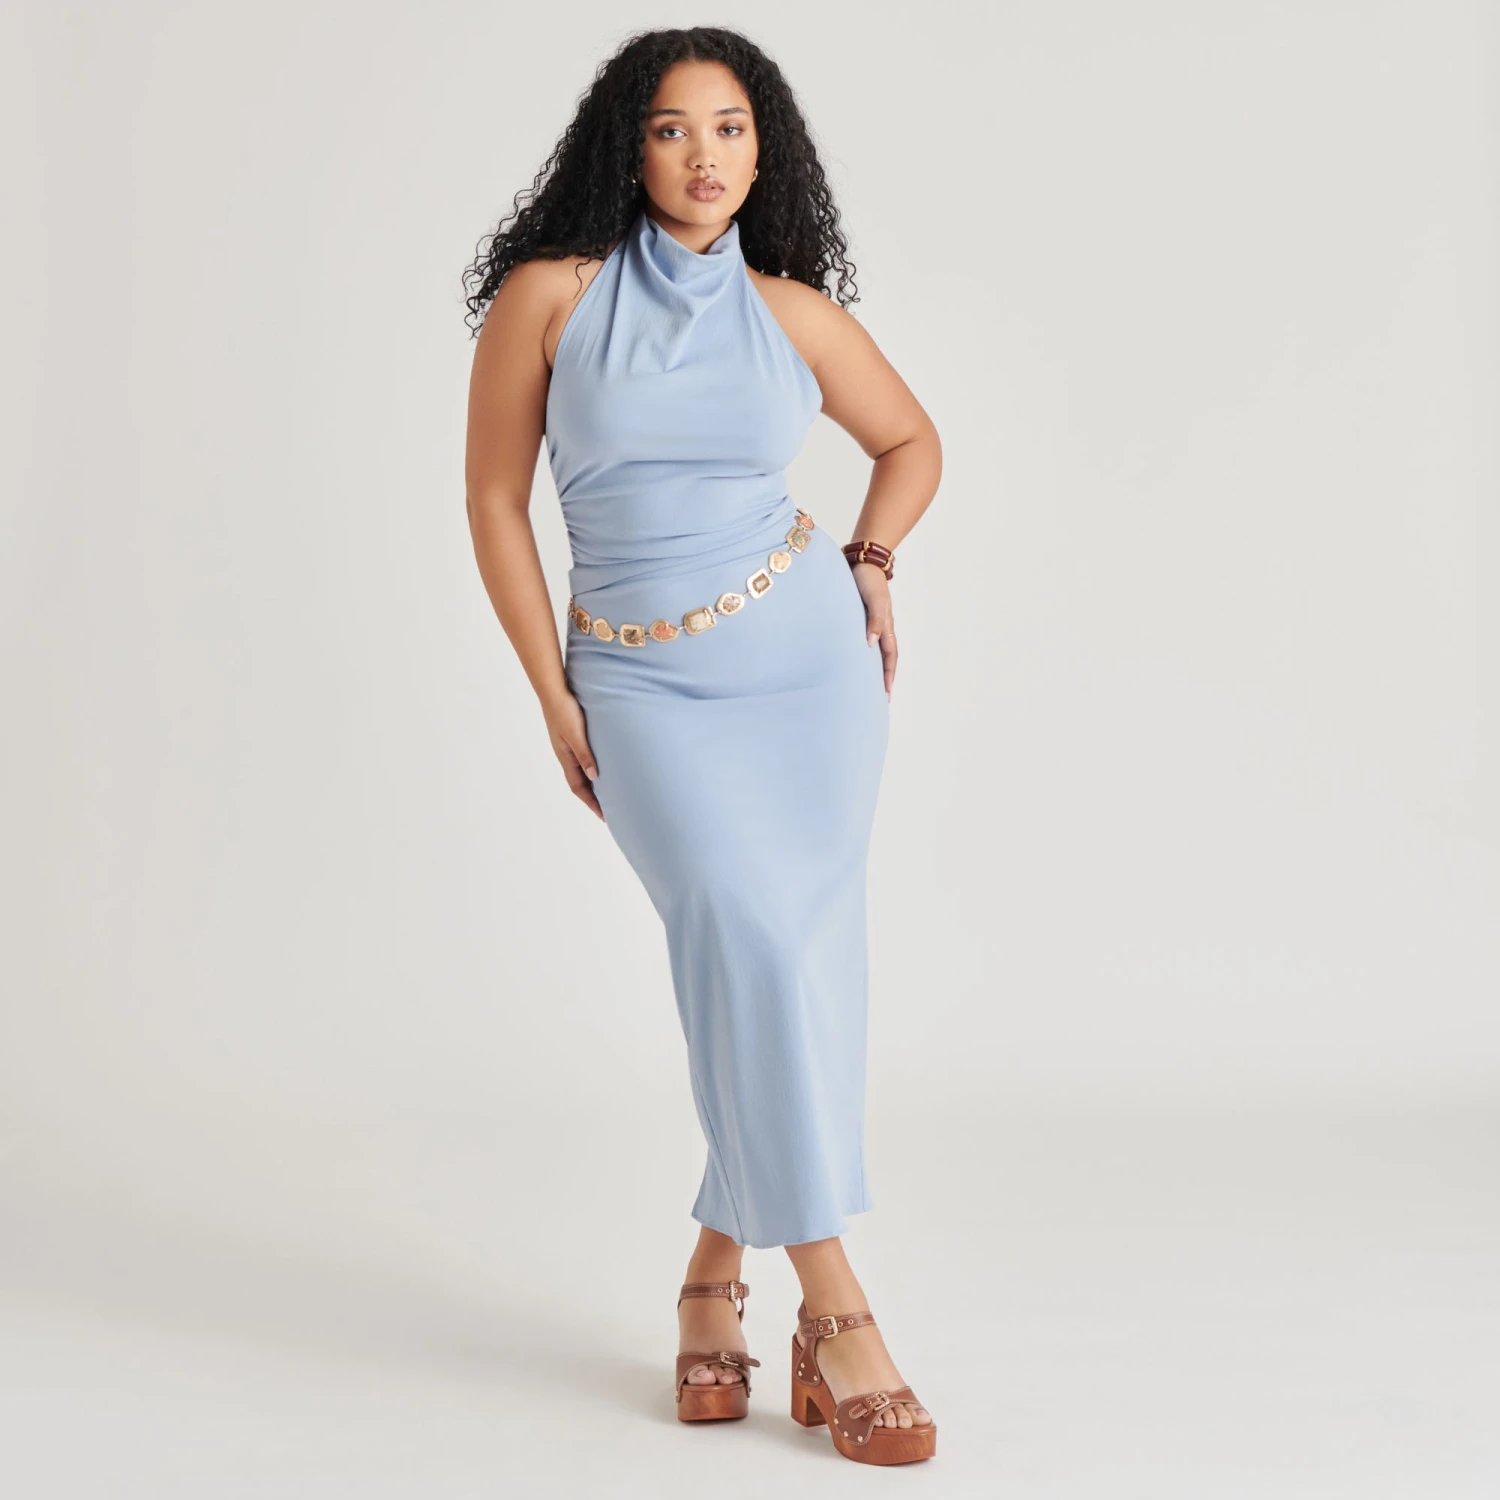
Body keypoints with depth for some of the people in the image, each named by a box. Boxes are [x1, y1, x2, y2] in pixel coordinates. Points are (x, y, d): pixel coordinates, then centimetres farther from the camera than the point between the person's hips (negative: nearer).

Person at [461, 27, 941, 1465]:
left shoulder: (792, 312, 3)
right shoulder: (549, 293, -3)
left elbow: (911, 440, 20)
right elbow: (493, 497, 2)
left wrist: (870, 562, 5)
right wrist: (553, 697, 1)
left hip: (806, 655, 2)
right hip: (645, 683, -2)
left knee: (798, 950, -3)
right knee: (749, 934, -19)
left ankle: (719, 1263, 17)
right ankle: (834, 1309, -13)